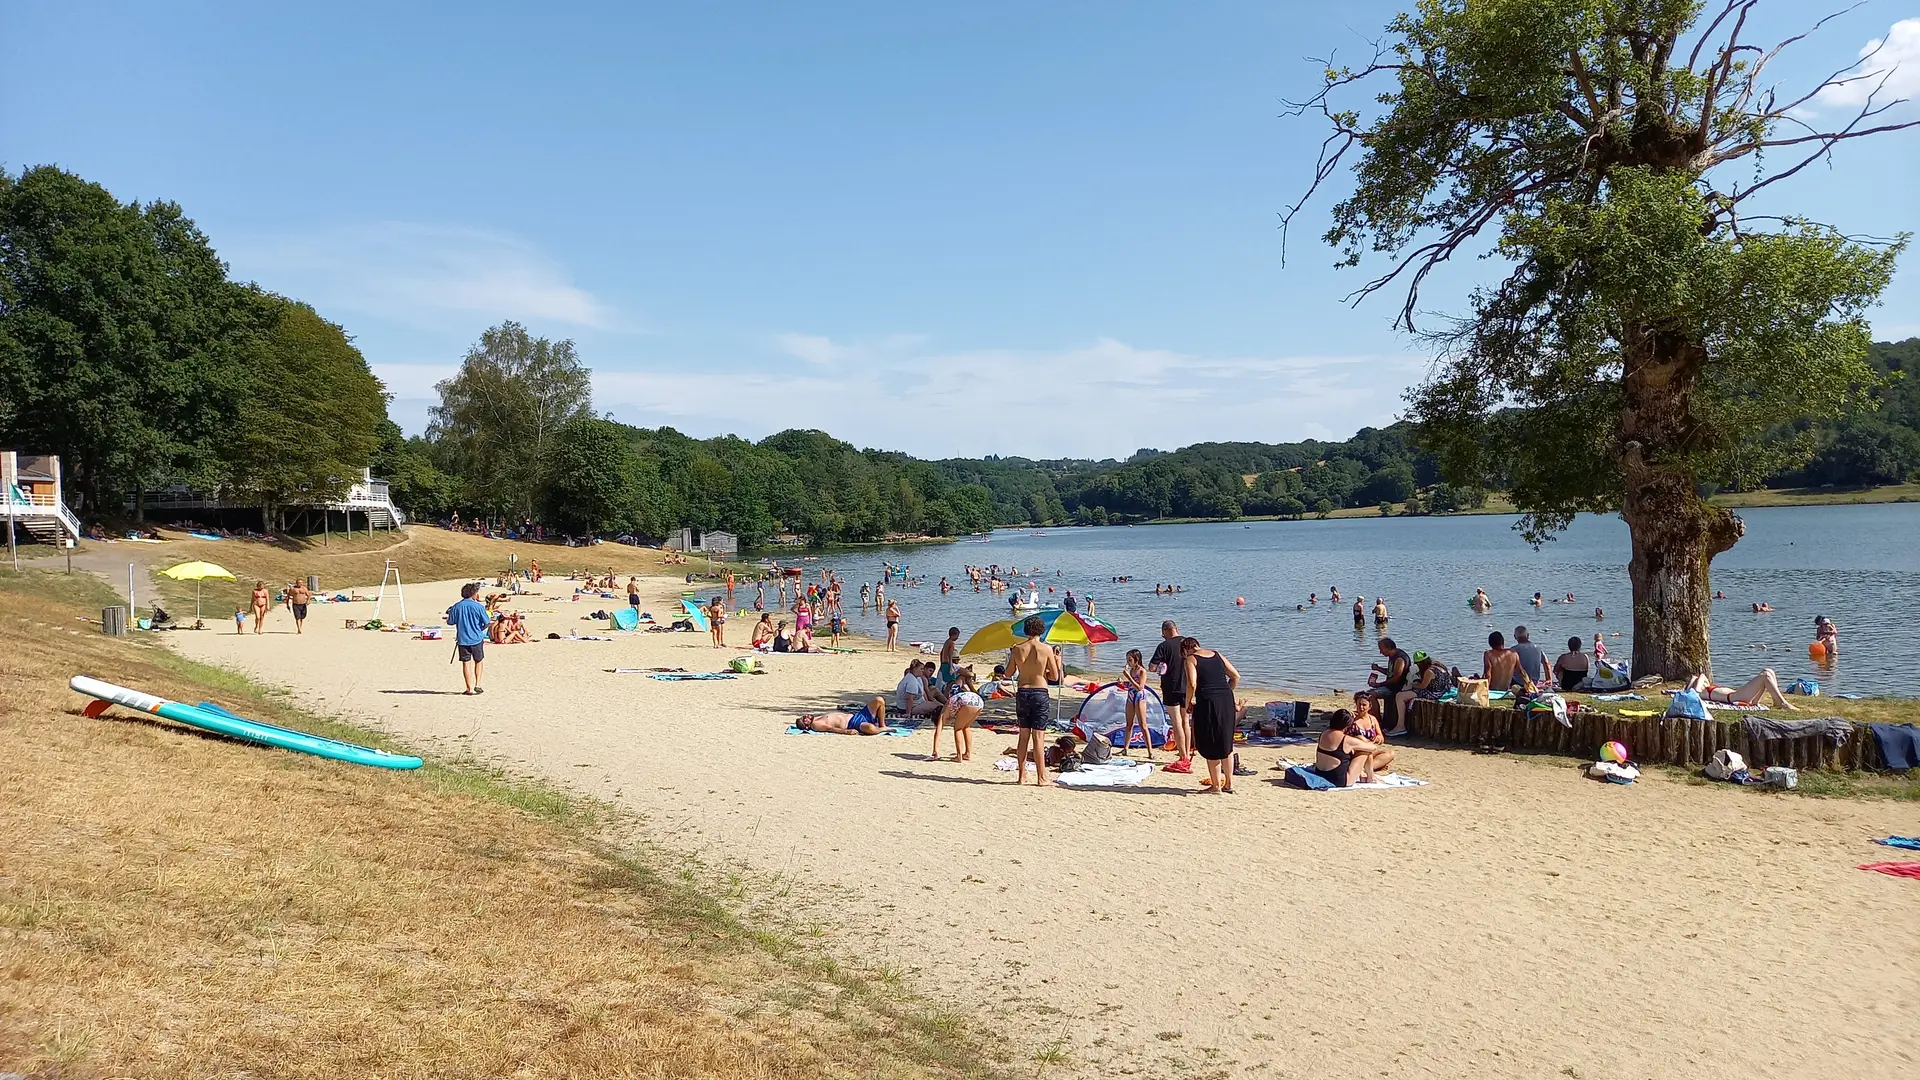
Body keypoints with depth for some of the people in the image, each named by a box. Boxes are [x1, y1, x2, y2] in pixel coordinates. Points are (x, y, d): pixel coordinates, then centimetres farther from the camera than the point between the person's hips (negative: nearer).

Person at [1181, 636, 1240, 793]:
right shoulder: (1216, 654, 16)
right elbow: (1236, 676, 15)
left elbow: (1192, 684, -14)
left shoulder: (1191, 659, 0)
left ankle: (1216, 786, 13)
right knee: (1226, 744, 18)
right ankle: (1229, 784, 26)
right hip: (1227, 701, 6)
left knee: (1210, 747, 7)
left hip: (1207, 702, -6)